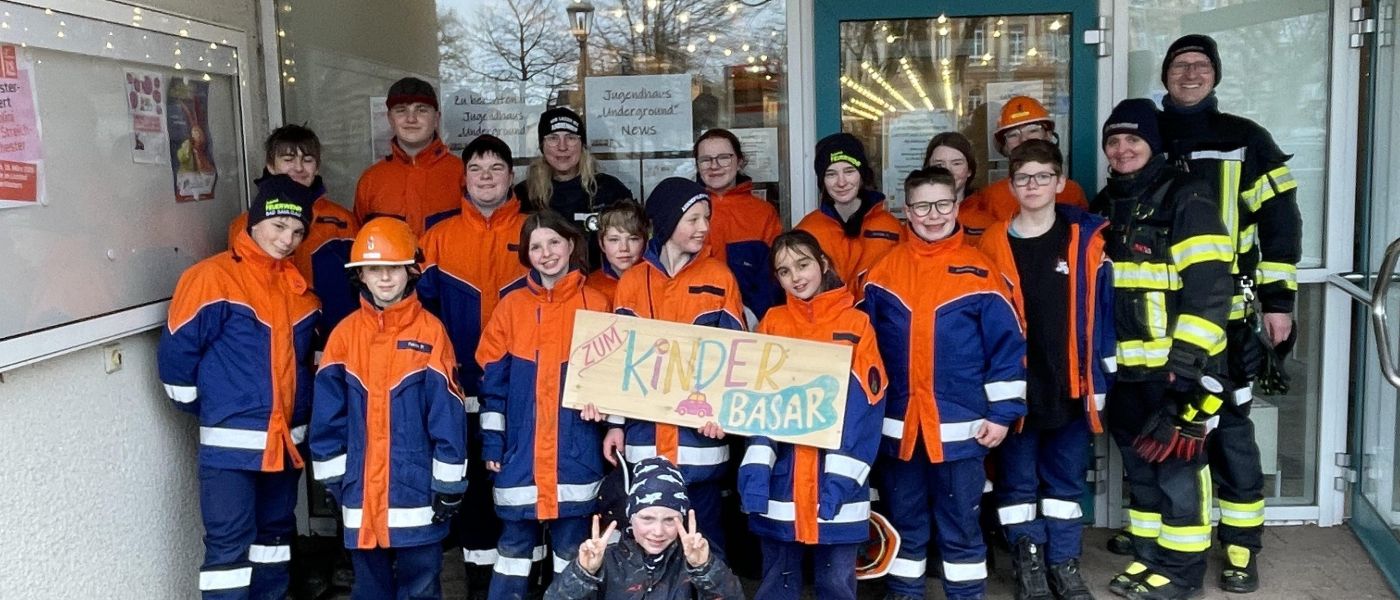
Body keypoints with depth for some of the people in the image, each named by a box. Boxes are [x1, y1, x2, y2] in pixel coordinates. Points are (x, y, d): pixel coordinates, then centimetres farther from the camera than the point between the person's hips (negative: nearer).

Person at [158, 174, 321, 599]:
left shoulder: (300, 287, 8)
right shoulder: (212, 278, -12)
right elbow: (175, 353, -9)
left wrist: (299, 409, 14)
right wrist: (205, 409, 0)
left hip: (287, 439, 7)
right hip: (231, 441, -6)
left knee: (276, 532, 17)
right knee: (229, 542, -6)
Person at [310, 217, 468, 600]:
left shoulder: (430, 332, -6)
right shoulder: (345, 334, 2)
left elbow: (447, 413, -6)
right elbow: (328, 415, 5)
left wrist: (449, 483, -6)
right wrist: (332, 477, 4)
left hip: (417, 489, -3)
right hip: (361, 492, 3)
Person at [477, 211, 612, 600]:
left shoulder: (596, 305, 2)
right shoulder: (511, 307, 4)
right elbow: (493, 382, 4)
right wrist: (491, 442, -1)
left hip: (576, 451, -1)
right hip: (521, 449, 1)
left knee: (572, 546, 8)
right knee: (514, 544, 8)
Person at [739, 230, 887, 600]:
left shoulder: (856, 325, -1)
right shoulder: (772, 323, 6)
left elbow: (865, 407, -6)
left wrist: (842, 477, -16)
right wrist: (755, 467, -12)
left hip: (836, 481, -2)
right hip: (780, 479, 2)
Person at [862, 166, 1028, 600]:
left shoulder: (979, 273, -4)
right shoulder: (883, 273, 3)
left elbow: (1007, 344, -2)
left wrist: (1001, 412, -5)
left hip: (960, 426, -2)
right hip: (897, 425, 2)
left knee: (961, 522, 9)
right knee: (903, 519, 15)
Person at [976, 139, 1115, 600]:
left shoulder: (1087, 240, -1)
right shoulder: (992, 246, -1)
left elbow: (1102, 311, 1)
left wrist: (1100, 380, -2)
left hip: (1070, 385, 0)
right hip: (1013, 387, 0)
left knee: (1066, 477, 12)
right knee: (1017, 478, 8)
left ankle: (1064, 563, 24)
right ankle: (1029, 563, 21)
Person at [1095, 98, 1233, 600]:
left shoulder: (1185, 197, -9)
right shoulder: (1106, 205, 13)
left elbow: (1208, 287, -16)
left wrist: (1187, 360, -21)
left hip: (1175, 364, -7)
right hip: (1125, 368, 7)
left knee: (1177, 464, 0)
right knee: (1139, 464, 15)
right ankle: (1148, 557, 27)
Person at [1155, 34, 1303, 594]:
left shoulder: (1245, 139, 3)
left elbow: (1280, 219, 1)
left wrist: (1278, 299, -5)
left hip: (1224, 311, -2)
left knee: (1228, 424, -1)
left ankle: (1241, 547, 10)